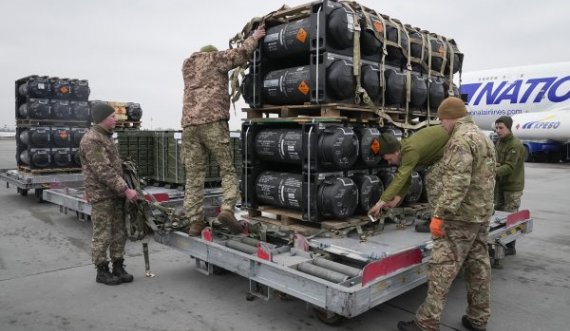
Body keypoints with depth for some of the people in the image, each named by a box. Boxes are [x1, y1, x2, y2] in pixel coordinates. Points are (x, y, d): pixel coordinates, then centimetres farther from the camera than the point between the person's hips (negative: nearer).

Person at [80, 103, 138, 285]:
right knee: (103, 236, 1)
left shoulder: (106, 137, 16)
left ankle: (118, 267, 22)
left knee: (119, 233, 12)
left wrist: (123, 189, 17)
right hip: (101, 196, -9)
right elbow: (104, 171, -22)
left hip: (116, 194, 9)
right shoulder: (91, 140, -15)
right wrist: (126, 189, -23)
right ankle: (102, 271, 13)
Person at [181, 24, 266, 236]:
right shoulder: (215, 58, 12)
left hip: (189, 124, 5)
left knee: (194, 175, 4)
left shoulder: (187, 65, 29)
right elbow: (241, 54, 2)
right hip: (213, 121, -5)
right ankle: (227, 209, -17)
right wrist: (254, 37, 18)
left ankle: (195, 221, 1)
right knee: (228, 168, 2)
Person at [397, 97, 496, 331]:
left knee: (443, 268, -7)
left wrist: (440, 214, -25)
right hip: (481, 213, 10)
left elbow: (456, 182, -25)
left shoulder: (461, 139, -16)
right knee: (478, 266, 14)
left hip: (461, 216, -10)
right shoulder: (484, 137, 18)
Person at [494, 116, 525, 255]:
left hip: (512, 186, -8)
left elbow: (509, 167, -25)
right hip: (500, 185, 9)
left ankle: (510, 247, 7)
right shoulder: (499, 142, 11)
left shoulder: (515, 145, -17)